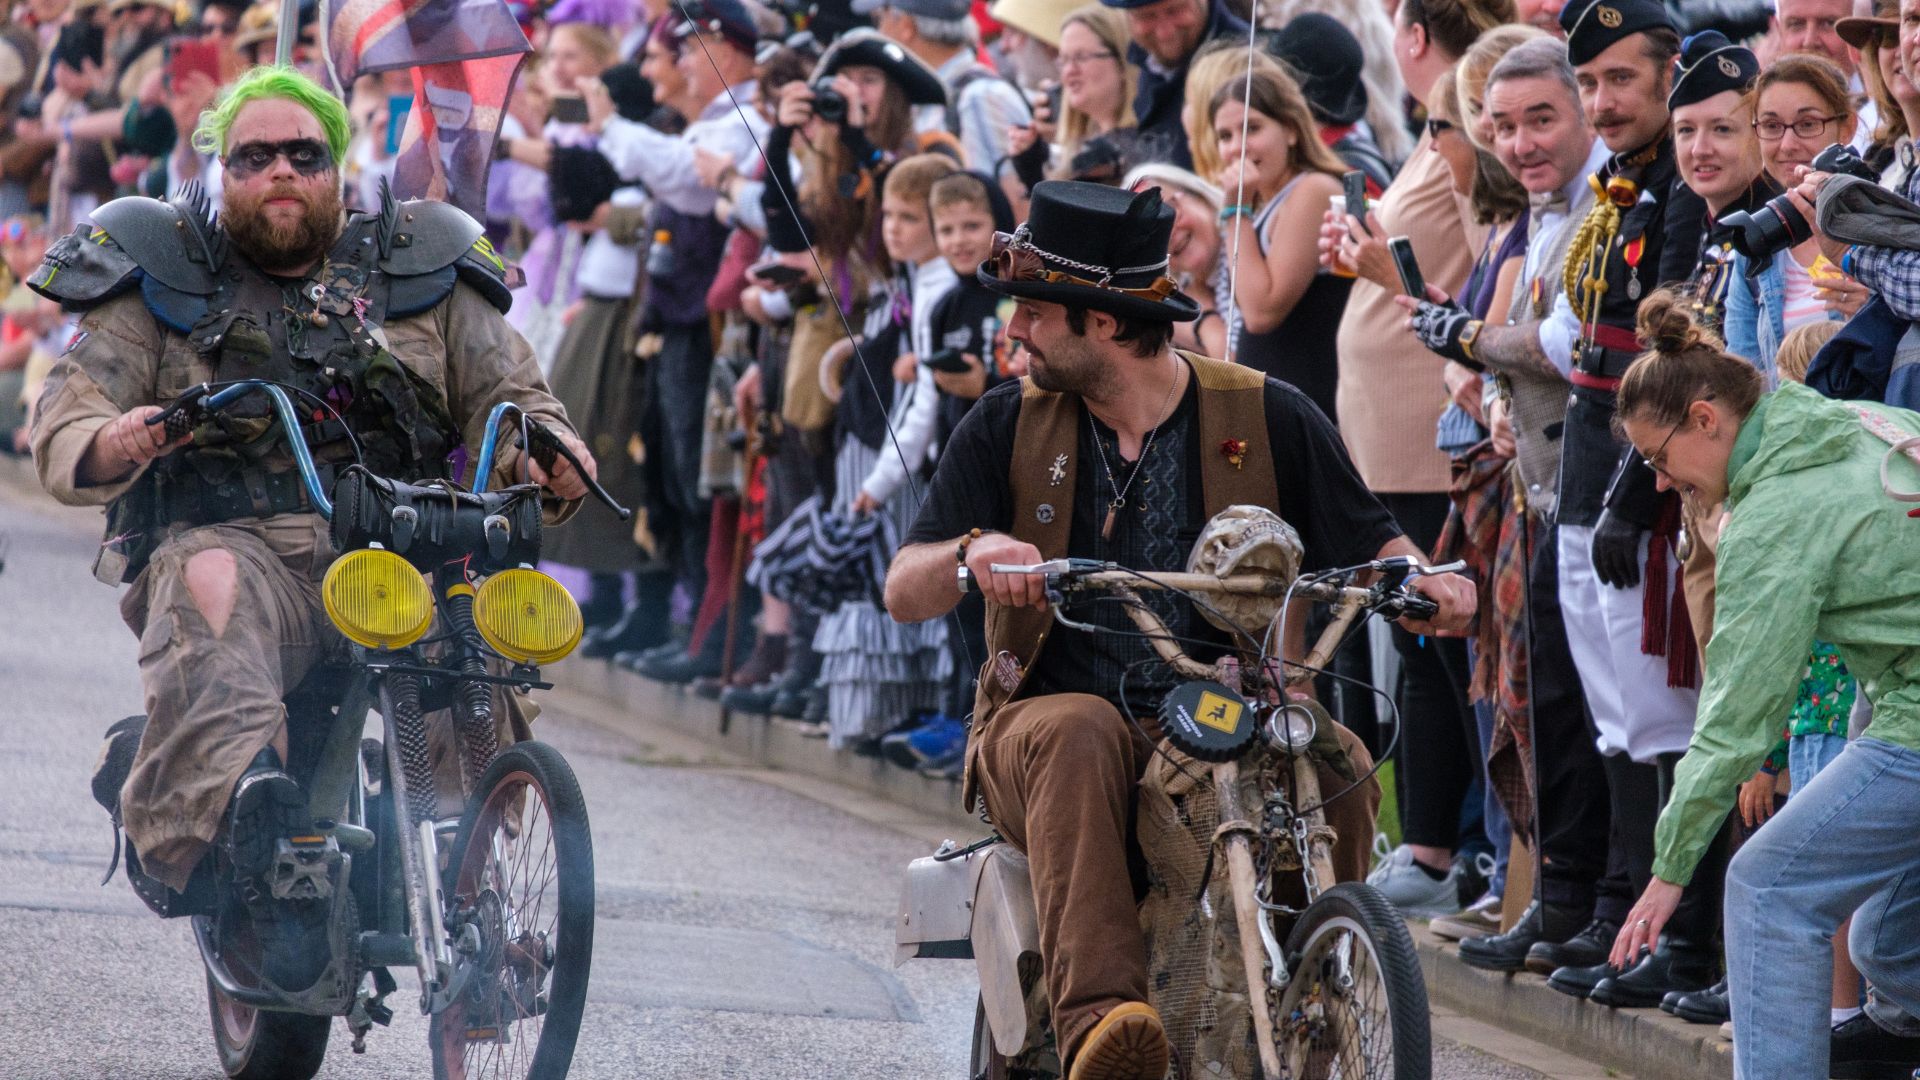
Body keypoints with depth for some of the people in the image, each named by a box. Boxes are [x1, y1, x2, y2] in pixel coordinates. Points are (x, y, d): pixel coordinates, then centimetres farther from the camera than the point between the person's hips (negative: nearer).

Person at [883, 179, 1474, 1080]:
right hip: (1049, 711, 0)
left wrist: (1422, 578, -15)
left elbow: (1368, 544, 9)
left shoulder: (1267, 418, 5)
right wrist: (973, 550, -23)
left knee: (1339, 761, -29)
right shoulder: (1007, 427, 7)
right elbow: (904, 593, 1)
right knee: (1079, 736, -36)